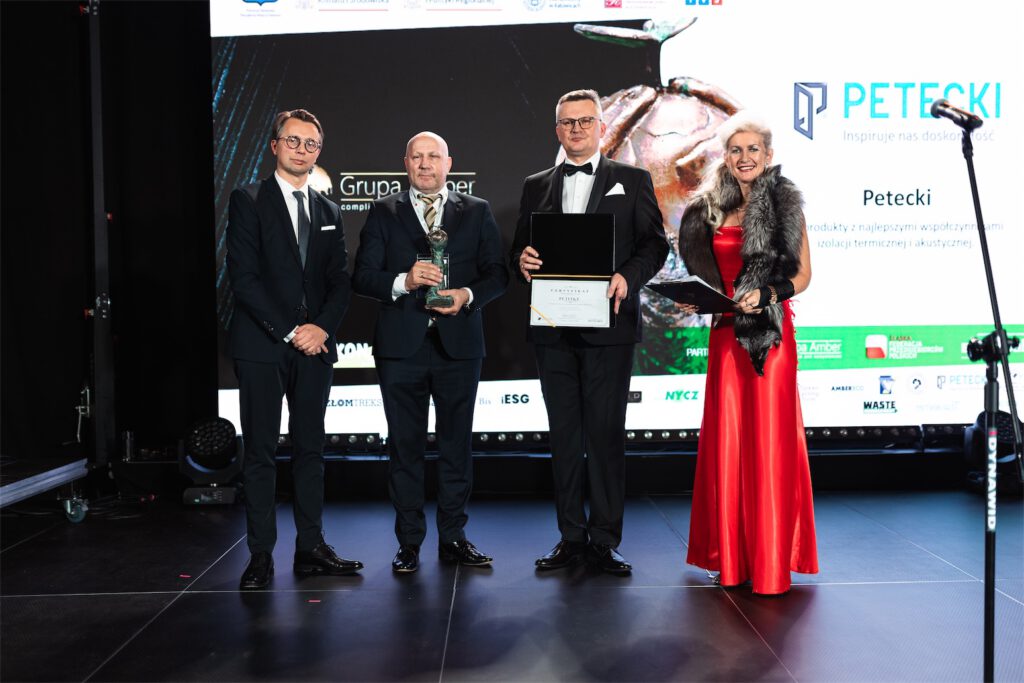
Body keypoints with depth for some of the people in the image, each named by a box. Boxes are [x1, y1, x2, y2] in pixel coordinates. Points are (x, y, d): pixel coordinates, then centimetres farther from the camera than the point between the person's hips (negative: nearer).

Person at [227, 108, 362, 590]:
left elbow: (340, 281, 11)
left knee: (310, 449, 8)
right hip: (262, 347, -4)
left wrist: (322, 327, -7)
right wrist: (290, 332, -12)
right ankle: (261, 556, 7)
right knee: (260, 452, 0)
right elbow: (243, 277, -8)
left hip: (315, 346, 5)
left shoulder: (329, 211, 15)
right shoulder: (248, 201, 0)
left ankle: (311, 549, 16)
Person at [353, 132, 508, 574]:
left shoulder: (476, 212, 10)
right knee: (405, 446, 4)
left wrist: (468, 295, -13)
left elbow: (497, 274, 6)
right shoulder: (383, 212, 8)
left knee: (456, 444, 7)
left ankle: (453, 537, 18)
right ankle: (409, 542, 14)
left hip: (458, 343, 1)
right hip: (401, 346, 0)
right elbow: (362, 276, 1)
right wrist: (403, 281, -17)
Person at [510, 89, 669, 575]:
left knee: (606, 430, -2)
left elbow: (654, 243, 2)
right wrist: (522, 258, -9)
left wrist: (628, 277, -16)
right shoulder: (536, 186, 17)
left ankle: (605, 540, 8)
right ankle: (571, 537, 17)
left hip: (609, 325, -3)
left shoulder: (633, 181, 9)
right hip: (553, 328, 3)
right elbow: (519, 249, 14)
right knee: (563, 432, 7)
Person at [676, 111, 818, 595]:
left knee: (769, 440, -3)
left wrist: (766, 295, -16)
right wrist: (694, 299, 0)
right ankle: (730, 557, 15)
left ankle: (771, 561, 7)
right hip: (726, 333, 4)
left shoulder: (785, 205, 2)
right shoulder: (710, 210, 13)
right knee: (726, 439, 4)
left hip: (770, 333, -4)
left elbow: (802, 274, 0)